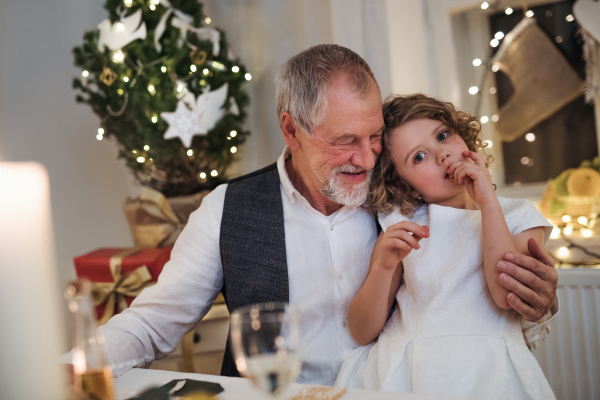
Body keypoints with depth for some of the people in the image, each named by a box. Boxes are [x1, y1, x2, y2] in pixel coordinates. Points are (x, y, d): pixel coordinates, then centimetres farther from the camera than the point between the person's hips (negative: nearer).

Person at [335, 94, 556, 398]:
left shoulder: (518, 216, 10)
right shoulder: (401, 224, 9)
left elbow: (509, 296, -9)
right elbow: (362, 333, 3)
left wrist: (488, 201, -6)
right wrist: (383, 266, -15)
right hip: (403, 372, 0)